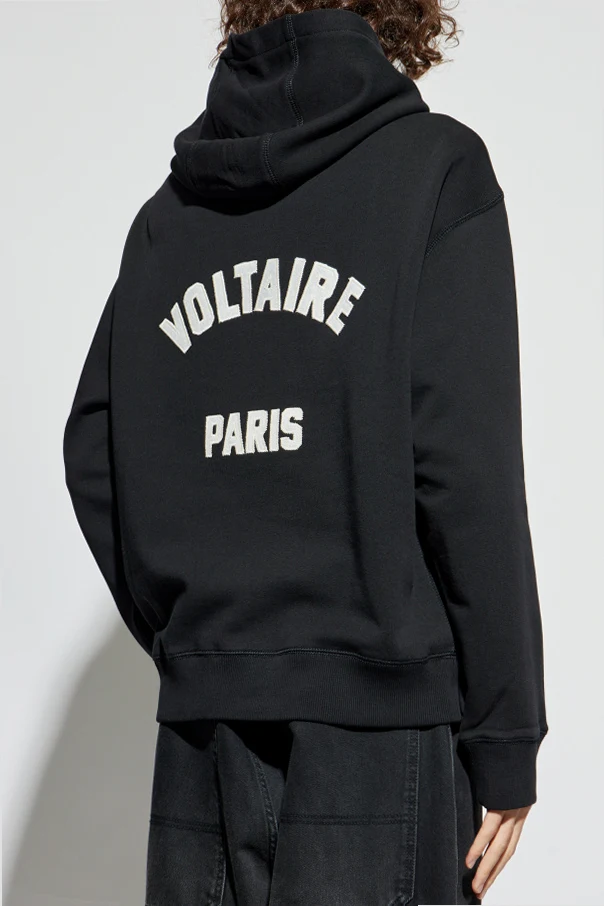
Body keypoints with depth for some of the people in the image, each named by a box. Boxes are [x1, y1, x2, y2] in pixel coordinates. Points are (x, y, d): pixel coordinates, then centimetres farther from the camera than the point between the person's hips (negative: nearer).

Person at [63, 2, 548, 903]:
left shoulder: (169, 208, 10)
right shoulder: (435, 164, -3)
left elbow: (93, 458, 7)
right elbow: (465, 466, -10)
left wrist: (184, 634, 12)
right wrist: (505, 735, -6)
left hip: (199, 734, 5)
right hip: (378, 720, -4)